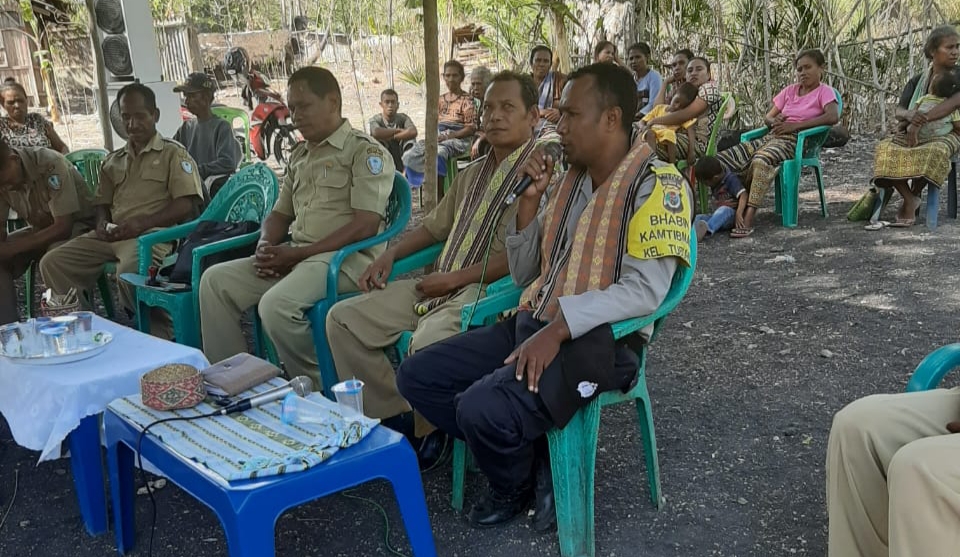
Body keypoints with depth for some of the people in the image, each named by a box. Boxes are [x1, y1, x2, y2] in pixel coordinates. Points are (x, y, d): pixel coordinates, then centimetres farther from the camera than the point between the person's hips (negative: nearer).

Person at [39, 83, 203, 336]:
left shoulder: (173, 153, 4)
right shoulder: (112, 161, 23)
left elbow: (186, 204, -7)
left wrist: (142, 223, -18)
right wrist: (102, 221, 2)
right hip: (111, 235, 7)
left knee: (129, 272, -38)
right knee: (52, 262, -11)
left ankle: (158, 332, -15)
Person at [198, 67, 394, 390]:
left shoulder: (365, 151, -5)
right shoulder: (299, 156, 20)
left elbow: (365, 225, -16)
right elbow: (280, 214, 25)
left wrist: (296, 254, -16)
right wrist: (266, 246, 0)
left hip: (345, 257, -8)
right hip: (295, 257, 8)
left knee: (276, 304, -31)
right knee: (215, 280, -4)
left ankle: (320, 390, -10)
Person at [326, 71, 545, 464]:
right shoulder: (473, 174, 21)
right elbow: (435, 225, 30)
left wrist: (454, 278, -15)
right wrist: (389, 256, 14)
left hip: (488, 290, -8)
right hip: (442, 286, 9)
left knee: (427, 342, -36)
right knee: (343, 318, -1)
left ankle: (426, 435, -7)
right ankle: (393, 414, 6)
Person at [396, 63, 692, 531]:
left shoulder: (656, 184, -10)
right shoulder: (570, 179, 13)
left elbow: (644, 291, -20)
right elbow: (523, 274, 15)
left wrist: (558, 329, -27)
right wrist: (530, 199, 2)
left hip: (599, 339, -8)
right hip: (533, 324, 8)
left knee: (483, 408, -30)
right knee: (417, 376, -1)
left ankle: (515, 484, 6)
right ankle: (534, 457, 5)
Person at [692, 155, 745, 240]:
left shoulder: (731, 179, -11)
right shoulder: (714, 185, 13)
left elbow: (743, 195, -23)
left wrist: (738, 215, -36)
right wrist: (721, 204, -10)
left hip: (732, 214, -7)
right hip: (719, 217, 7)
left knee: (724, 210, -38)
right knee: (697, 218, -15)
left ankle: (706, 229, -67)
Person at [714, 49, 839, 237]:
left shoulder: (824, 91, 6)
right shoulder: (790, 90, 23)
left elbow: (833, 116, -14)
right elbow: (767, 117, 23)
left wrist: (795, 125, -16)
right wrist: (774, 121, -3)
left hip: (795, 140, -7)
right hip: (771, 137, 7)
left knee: (761, 161, -41)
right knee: (721, 159, -16)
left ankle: (747, 221, -42)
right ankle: (730, 211, -22)